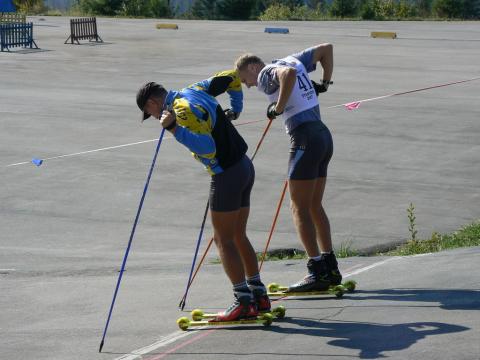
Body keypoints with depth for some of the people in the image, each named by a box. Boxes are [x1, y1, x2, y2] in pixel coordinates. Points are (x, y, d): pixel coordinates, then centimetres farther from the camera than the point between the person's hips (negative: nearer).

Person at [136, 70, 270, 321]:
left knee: (223, 240, -2)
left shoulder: (182, 110, -17)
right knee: (238, 237, 17)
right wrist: (235, 110, 35)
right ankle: (259, 296, 21)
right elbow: (231, 78, 23)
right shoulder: (194, 91, 10)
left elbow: (207, 147, -28)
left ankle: (244, 302, -3)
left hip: (227, 175, -9)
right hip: (244, 167, 9)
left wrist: (174, 129, -31)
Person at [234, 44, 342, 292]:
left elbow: (289, 74, -28)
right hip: (323, 134, 9)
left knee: (299, 208, -5)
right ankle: (330, 269, 16)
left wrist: (279, 107, -18)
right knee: (314, 206, 15)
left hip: (305, 138, -9)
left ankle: (317, 272, -9)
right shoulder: (293, 60, 18)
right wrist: (325, 82, 24)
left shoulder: (266, 74, -6)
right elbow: (326, 48, 25)